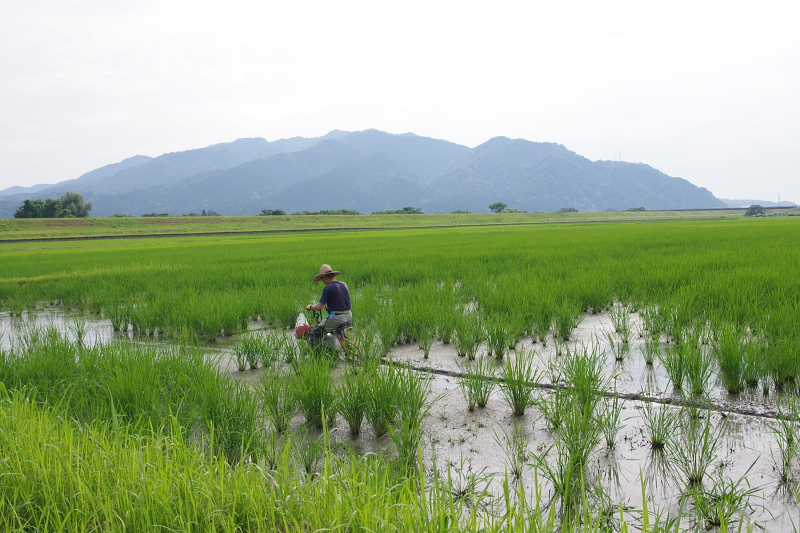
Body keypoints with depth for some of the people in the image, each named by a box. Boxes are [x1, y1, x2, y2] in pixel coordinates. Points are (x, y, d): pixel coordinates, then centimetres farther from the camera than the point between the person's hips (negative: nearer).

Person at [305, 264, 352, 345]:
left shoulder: (328, 288, -13)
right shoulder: (344, 284, 9)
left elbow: (319, 306, -14)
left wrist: (310, 307, 5)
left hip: (336, 317, -8)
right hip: (348, 316, 8)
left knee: (315, 333, -1)